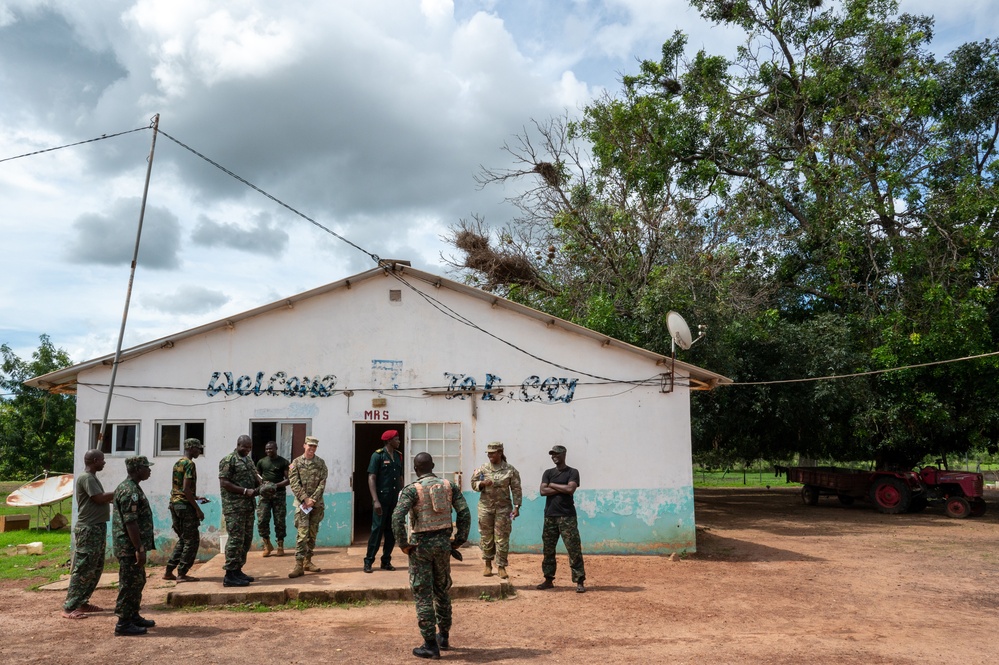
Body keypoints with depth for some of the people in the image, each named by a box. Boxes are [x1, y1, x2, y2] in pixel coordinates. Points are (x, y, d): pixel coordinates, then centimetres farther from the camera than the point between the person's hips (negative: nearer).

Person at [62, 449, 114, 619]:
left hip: (97, 528, 10)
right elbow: (100, 498, -20)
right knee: (83, 569, -8)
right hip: (88, 530, -10)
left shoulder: (92, 478, 17)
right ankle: (69, 607, -3)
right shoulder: (86, 478, -15)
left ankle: (82, 602, 20)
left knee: (96, 568, 13)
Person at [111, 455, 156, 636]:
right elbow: (130, 523, -24)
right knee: (130, 584, -3)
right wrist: (139, 549, -23)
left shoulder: (132, 488, 14)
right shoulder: (129, 491, -20)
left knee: (137, 581, 18)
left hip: (133, 546, 11)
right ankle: (123, 624, 4)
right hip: (129, 547, -11)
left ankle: (134, 617, 28)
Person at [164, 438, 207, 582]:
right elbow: (186, 489, -20)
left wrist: (196, 498, 22)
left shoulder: (177, 463, 15)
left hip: (174, 504, 9)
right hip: (185, 506, -9)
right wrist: (198, 509, -17)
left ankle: (168, 572, 19)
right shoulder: (190, 464, -13)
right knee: (192, 540, -1)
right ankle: (181, 574, 1)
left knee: (183, 539, 18)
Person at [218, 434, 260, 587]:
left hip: (248, 506, 9)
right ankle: (230, 576, -5)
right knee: (236, 539, -9)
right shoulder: (228, 460, -8)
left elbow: (255, 478, 25)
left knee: (246, 539, 11)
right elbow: (224, 482, -15)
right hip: (234, 507, -9)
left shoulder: (249, 460, 18)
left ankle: (237, 570, 20)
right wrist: (245, 491, -20)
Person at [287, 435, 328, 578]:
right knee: (303, 533, -11)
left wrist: (313, 499, -12)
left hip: (316, 503, 3)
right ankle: (299, 565, -11)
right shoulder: (296, 463, 0)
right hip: (302, 503, -3)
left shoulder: (320, 463, 5)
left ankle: (308, 561, 20)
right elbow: (294, 484, -6)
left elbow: (322, 483, -1)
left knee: (313, 533, 9)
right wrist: (305, 499, -15)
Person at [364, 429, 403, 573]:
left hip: (395, 500, 6)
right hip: (382, 499, -6)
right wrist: (375, 500, -18)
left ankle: (386, 561, 18)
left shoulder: (398, 456, 11)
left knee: (391, 531, 9)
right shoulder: (378, 455, -7)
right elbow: (371, 478, -11)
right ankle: (368, 561, 6)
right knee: (377, 530, -3)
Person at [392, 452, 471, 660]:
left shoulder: (411, 489, -10)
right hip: (443, 542, 4)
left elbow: (397, 517, -21)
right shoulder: (449, 486, 2)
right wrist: (459, 540, 4)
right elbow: (464, 513, -2)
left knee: (423, 595, 4)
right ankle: (444, 636, 30)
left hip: (421, 544, -4)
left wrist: (403, 544, -13)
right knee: (442, 591, 20)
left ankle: (430, 645, 6)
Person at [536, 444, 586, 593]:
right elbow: (543, 491, -2)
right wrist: (562, 489, -8)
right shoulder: (548, 473, 13)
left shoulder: (572, 472, 2)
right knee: (548, 549, 8)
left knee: (574, 549, -7)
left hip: (567, 516, -4)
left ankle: (579, 581, -4)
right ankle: (549, 579, 19)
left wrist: (552, 485, -5)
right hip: (550, 516, 4)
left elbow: (570, 489, -15)